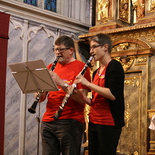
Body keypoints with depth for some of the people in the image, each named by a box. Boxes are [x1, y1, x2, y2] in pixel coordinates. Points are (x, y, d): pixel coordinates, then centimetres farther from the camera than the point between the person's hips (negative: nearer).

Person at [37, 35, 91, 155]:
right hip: (48, 122, 5)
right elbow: (41, 98, 14)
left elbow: (81, 99, -12)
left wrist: (61, 83, -19)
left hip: (70, 122, -5)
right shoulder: (51, 67, 15)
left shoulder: (81, 67, -1)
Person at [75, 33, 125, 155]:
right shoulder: (97, 72, 16)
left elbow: (113, 95, -20)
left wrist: (87, 83, -18)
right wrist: (81, 96, 1)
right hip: (94, 122, 8)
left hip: (109, 123, -8)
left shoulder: (114, 66, -7)